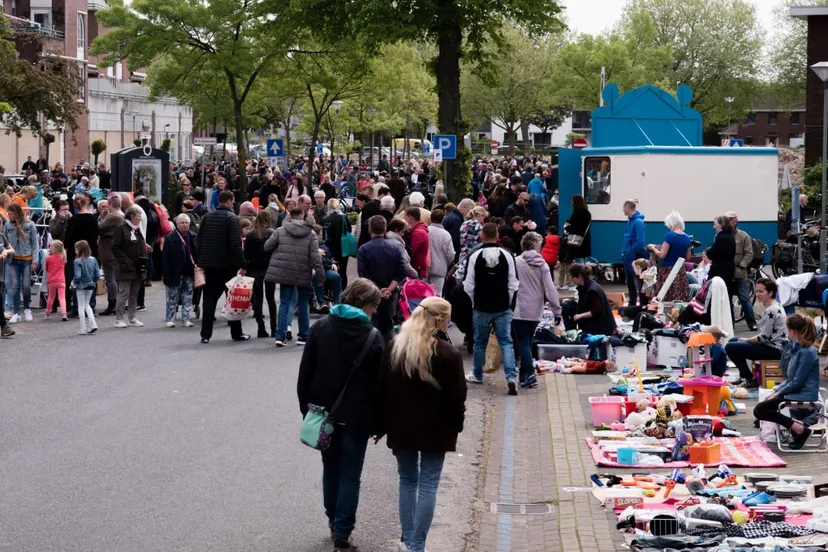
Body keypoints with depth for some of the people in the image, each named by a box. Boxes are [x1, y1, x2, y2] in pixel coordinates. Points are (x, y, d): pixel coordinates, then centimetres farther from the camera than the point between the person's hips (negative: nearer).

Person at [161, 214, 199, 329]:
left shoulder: (193, 237, 4)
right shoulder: (170, 237, -8)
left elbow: (197, 254, 11)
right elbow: (165, 257, -9)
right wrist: (166, 273, -13)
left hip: (189, 272, 3)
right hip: (175, 274, -3)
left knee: (187, 298, 7)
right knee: (172, 298, 4)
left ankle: (186, 319, 14)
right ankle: (170, 319, 11)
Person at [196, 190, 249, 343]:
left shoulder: (207, 217, 7)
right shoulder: (232, 218, -11)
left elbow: (200, 240, 10)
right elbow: (236, 244, -17)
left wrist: (200, 262, 17)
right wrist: (242, 265, -14)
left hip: (209, 264, 5)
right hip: (227, 265, -5)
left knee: (209, 299, 5)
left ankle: (205, 335, 0)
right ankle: (236, 333, 12)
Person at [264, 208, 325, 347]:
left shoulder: (280, 231, 0)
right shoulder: (311, 234, -2)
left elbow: (267, 247, 4)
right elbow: (315, 257, -7)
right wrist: (321, 276, -2)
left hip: (284, 272, 1)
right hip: (303, 275, -1)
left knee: (285, 303, 5)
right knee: (303, 304, 12)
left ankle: (280, 336, -6)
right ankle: (303, 336, 17)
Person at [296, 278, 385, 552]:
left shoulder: (320, 327, -2)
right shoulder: (372, 337, -12)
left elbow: (306, 372, 1)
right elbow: (378, 384, -9)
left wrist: (306, 407, 10)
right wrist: (378, 423, -1)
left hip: (323, 413, 3)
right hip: (356, 416, -3)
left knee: (331, 468, 20)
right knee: (350, 475, 5)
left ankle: (334, 520, 31)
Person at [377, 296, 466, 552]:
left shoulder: (394, 347, 3)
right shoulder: (448, 353, -12)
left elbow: (383, 388, 6)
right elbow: (456, 396, -9)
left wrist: (385, 423, 11)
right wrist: (456, 425, 4)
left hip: (401, 426, 4)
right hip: (435, 428, -4)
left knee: (407, 480, 16)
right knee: (428, 485, 1)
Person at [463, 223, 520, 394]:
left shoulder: (474, 256, -10)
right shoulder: (507, 256, -6)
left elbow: (468, 285, -7)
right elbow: (513, 284, -3)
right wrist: (507, 302, 12)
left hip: (481, 308, -1)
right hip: (503, 308, 1)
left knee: (480, 342, 15)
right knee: (506, 342, 1)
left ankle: (477, 375, 30)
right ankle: (511, 376, -15)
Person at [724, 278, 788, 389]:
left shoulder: (771, 311, -21)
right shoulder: (775, 306, 11)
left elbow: (764, 337, -21)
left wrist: (746, 340, -6)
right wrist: (747, 340, 8)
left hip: (774, 350, -11)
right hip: (772, 345, 11)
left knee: (730, 348, -16)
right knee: (732, 341, 20)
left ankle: (751, 380, -6)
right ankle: (744, 376, 22)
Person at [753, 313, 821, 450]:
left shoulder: (807, 353, -19)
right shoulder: (796, 346, 10)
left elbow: (797, 382, -19)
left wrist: (778, 393, -10)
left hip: (803, 395, -10)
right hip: (795, 390, 10)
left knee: (759, 410, -16)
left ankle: (800, 429, -17)